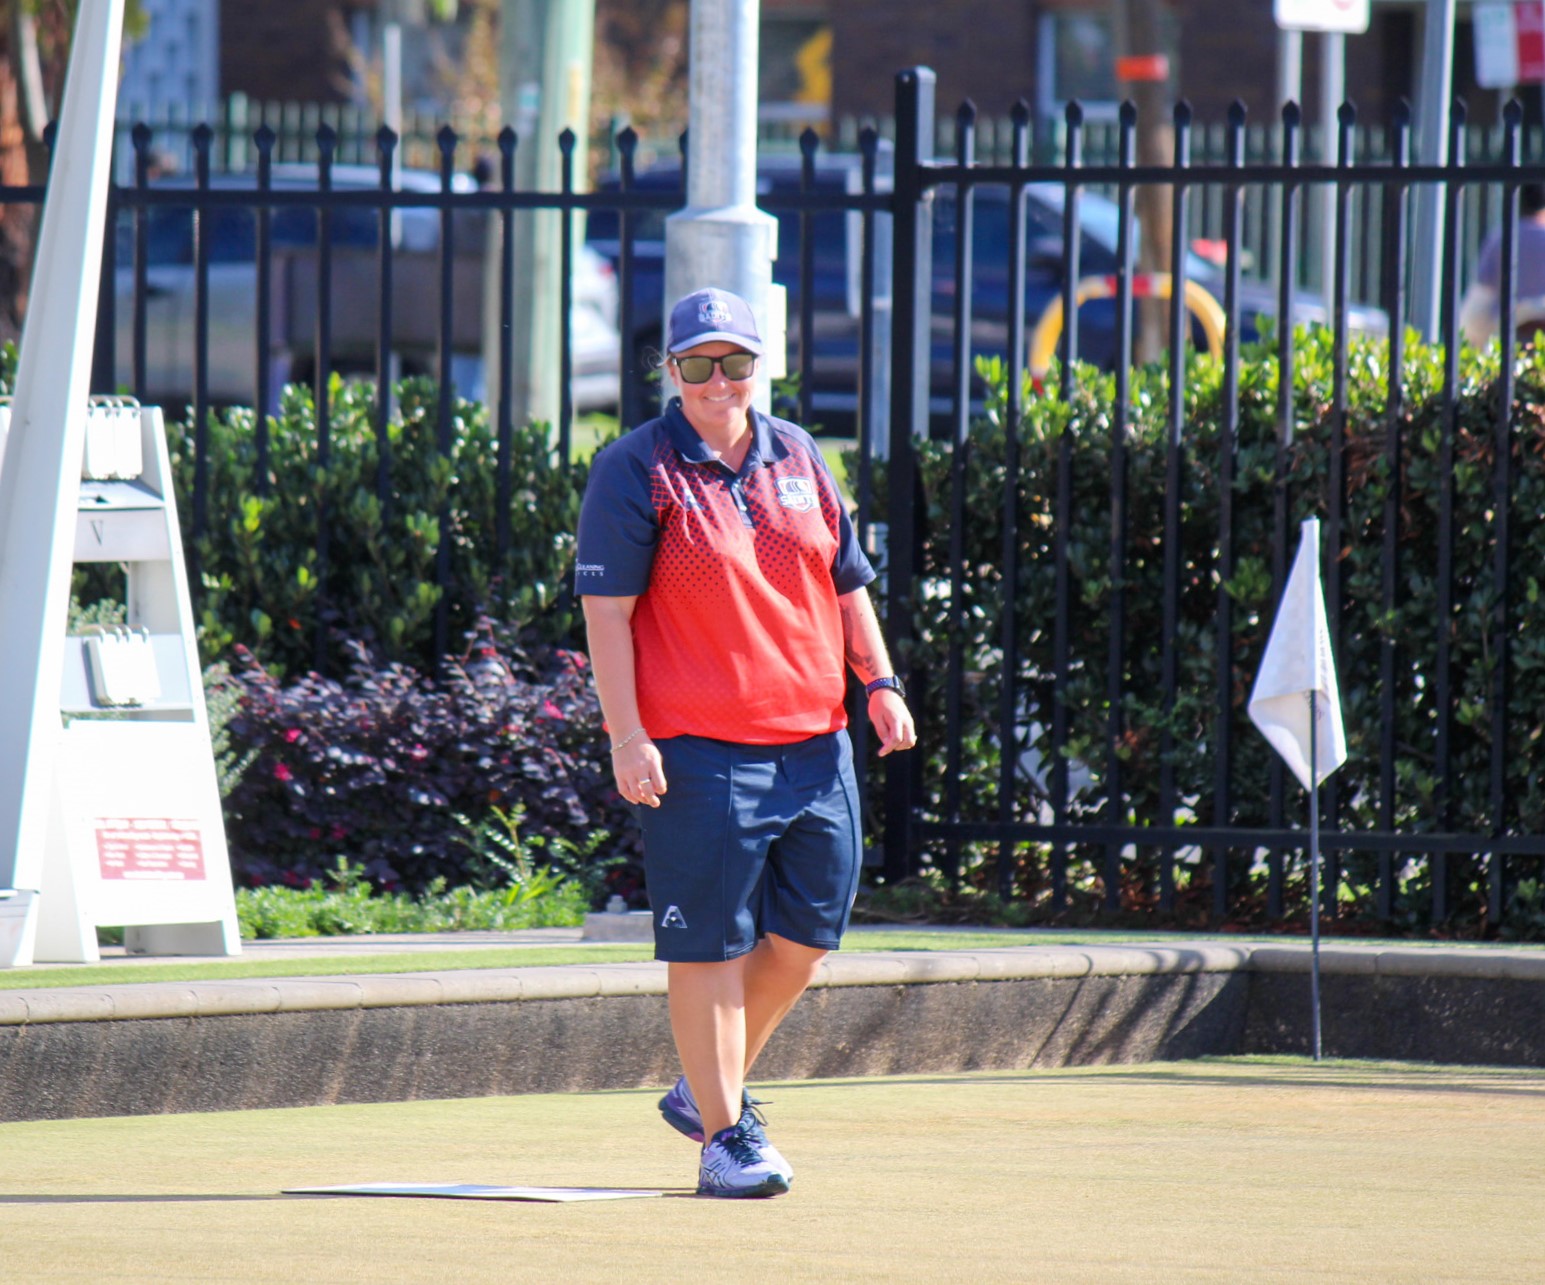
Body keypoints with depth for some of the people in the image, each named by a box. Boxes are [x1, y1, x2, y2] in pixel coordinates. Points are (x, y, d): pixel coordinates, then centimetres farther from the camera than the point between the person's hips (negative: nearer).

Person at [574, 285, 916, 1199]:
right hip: (698, 751, -6)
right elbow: (607, 611, -8)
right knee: (708, 943, -4)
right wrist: (628, 736, -16)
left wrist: (880, 682, 9)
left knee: (807, 932, 10)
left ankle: (710, 1089, 27)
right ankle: (723, 1134, 3)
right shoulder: (637, 471, -5)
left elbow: (847, 583, 21)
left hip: (816, 744, 6)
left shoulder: (799, 457, 13)